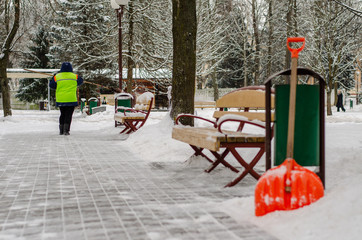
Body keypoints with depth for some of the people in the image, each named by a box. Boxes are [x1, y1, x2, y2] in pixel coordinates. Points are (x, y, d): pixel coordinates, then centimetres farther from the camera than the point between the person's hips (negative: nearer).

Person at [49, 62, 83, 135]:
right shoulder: (74, 76, -2)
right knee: (69, 115, 2)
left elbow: (51, 85, 7)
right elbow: (80, 81, 15)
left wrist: (54, 77, 19)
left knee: (62, 114, 16)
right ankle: (66, 130, -7)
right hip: (71, 99, -2)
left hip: (60, 100, 2)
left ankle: (61, 130, 17)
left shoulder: (57, 77, -2)